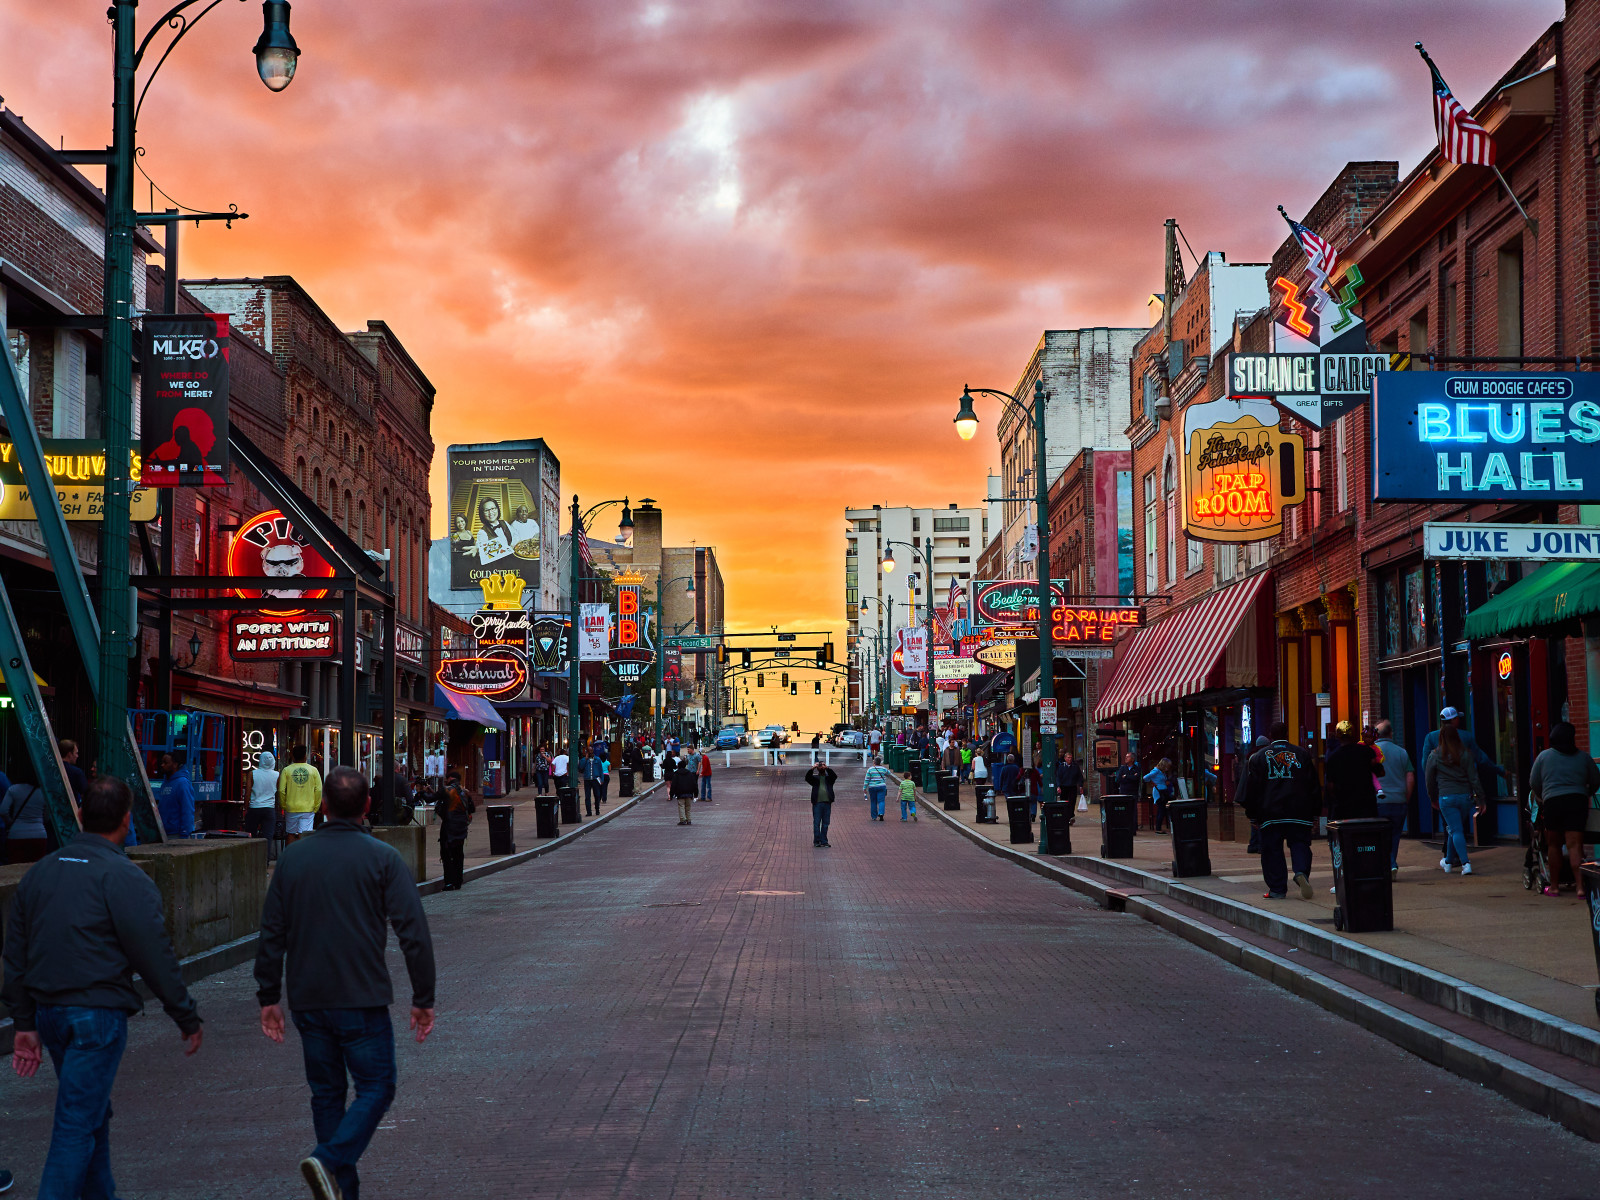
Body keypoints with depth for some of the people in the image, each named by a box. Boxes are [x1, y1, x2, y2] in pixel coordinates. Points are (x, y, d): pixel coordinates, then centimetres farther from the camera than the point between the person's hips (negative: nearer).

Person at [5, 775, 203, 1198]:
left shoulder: (39, 872, 10)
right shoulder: (124, 878, -12)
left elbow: (15, 953, 13)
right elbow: (156, 957, -12)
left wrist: (25, 1023, 17)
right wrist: (187, 1018, -2)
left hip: (48, 1012, 7)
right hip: (97, 1014, -7)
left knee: (92, 1113, 21)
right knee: (78, 1124, -4)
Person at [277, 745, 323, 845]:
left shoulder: (286, 770, 0)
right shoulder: (313, 770, 0)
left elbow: (281, 791, -3)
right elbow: (319, 790, -1)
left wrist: (283, 806, 9)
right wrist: (315, 808, 7)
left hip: (291, 808, 0)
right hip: (308, 809, 0)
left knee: (291, 835, 12)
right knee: (304, 836, -3)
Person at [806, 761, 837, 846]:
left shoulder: (829, 778, 11)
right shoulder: (814, 778, 9)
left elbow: (834, 776, -9)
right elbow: (807, 778, -8)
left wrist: (827, 768, -15)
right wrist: (812, 769, -17)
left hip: (827, 803, 2)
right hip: (817, 803, -1)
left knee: (825, 823, 5)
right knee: (816, 822, -1)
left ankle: (824, 841, 11)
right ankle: (817, 841, 3)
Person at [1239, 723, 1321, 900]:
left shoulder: (1258, 757, 5)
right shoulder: (1301, 754, 7)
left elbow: (1252, 789, 5)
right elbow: (1314, 786, 8)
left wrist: (1253, 816, 10)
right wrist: (1315, 814, 13)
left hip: (1270, 813, 0)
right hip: (1299, 813, 1)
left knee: (1272, 850, 4)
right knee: (1300, 844, 5)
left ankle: (1277, 889, 1)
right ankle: (1301, 872, -23)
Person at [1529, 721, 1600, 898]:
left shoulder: (1544, 756, 6)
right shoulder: (1584, 758, 8)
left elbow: (1534, 783, 9)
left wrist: (1541, 798, 28)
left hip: (1552, 802, -1)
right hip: (1578, 802, 1)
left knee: (1553, 844, 11)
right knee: (1575, 845, -3)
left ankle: (1554, 886, 16)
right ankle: (1580, 886, -13)